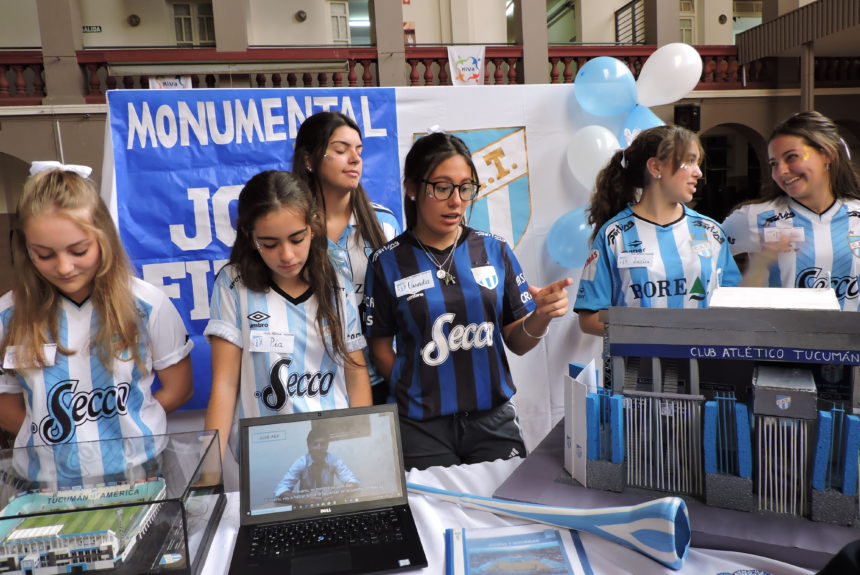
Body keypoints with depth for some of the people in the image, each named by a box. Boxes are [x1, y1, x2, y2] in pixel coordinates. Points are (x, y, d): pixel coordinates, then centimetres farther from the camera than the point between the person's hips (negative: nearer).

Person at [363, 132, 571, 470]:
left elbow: (516, 343, 4)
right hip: (422, 428, -2)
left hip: (493, 419, 2)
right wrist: (413, 395, -9)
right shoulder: (388, 262, -4)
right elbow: (381, 348, 2)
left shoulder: (495, 251, 1)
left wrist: (541, 316, -15)